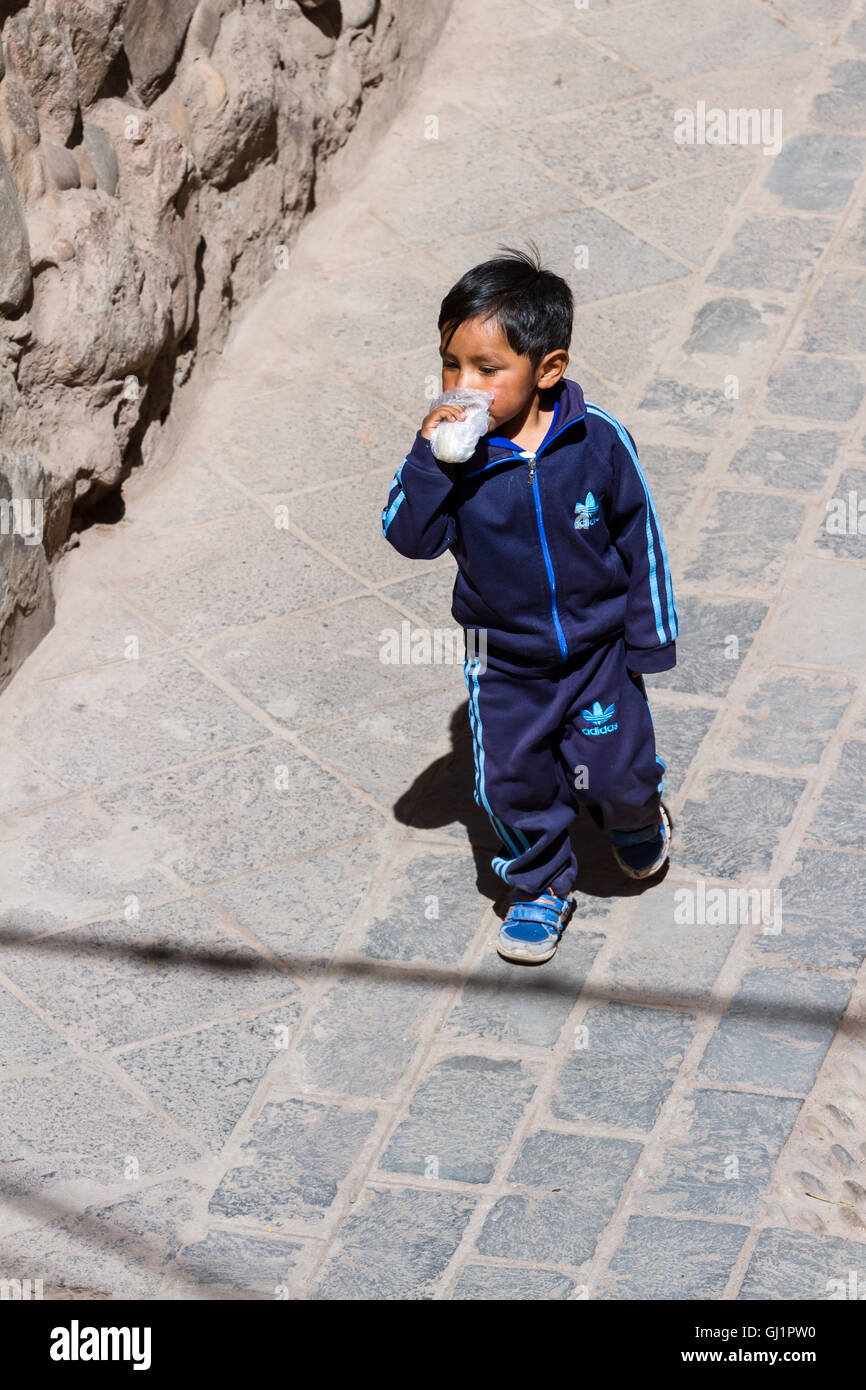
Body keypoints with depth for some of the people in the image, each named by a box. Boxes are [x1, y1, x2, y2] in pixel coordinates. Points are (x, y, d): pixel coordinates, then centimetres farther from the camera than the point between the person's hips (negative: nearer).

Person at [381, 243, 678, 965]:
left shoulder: (599, 442, -19)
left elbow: (640, 539, -8)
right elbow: (411, 538, -21)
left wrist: (650, 637, -3)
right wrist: (428, 462, -36)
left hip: (599, 649, -1)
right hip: (504, 663, 1)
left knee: (616, 772, 7)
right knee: (511, 783, 10)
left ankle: (636, 817, 44)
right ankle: (541, 888, 36)